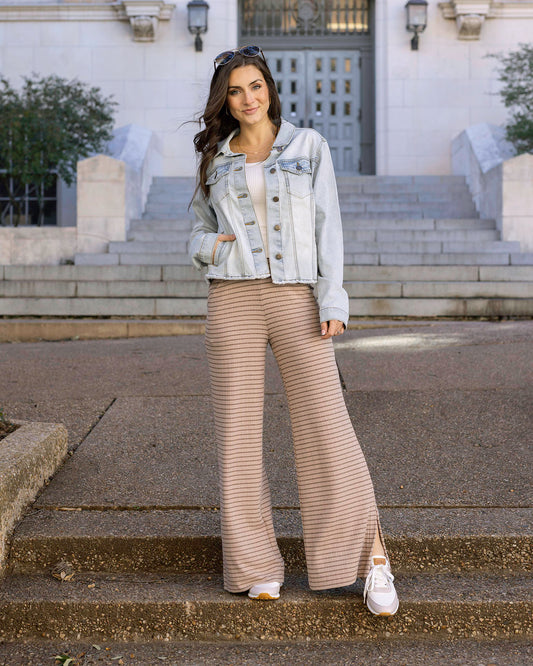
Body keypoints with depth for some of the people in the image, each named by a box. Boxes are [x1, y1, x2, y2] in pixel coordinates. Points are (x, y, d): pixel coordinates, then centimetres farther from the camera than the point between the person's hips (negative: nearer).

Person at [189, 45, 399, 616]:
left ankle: (371, 558, 7)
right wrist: (208, 245, -3)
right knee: (238, 431, 1)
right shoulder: (215, 161, 13)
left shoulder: (308, 146, 8)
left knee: (328, 429, -5)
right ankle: (258, 567, 12)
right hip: (233, 298, 2)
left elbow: (327, 225, 2)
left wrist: (332, 298, -8)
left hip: (296, 298, -2)